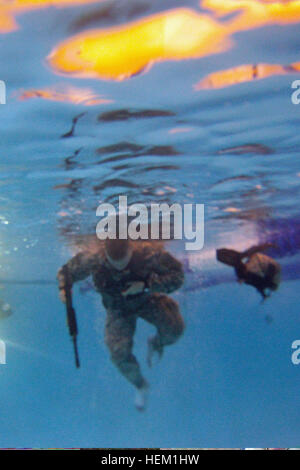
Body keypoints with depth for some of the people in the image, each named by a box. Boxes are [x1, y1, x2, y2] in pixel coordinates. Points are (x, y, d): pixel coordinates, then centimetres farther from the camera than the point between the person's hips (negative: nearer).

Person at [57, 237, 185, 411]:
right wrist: (64, 288, -31)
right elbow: (67, 272, -10)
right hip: (118, 309, 1)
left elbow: (177, 275, -25)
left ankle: (156, 344, 16)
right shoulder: (92, 259, -29)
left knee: (174, 329, -24)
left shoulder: (149, 254, -35)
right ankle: (141, 385, 17)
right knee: (119, 352, -16)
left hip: (147, 299, 0)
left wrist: (147, 285, -37)